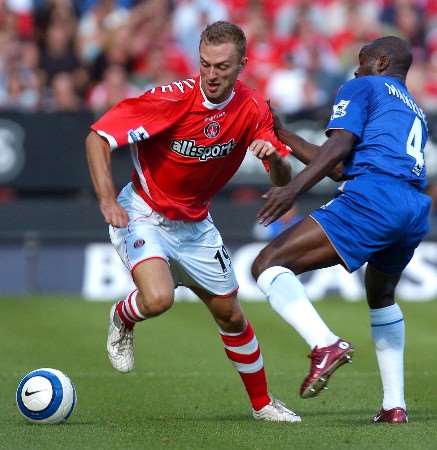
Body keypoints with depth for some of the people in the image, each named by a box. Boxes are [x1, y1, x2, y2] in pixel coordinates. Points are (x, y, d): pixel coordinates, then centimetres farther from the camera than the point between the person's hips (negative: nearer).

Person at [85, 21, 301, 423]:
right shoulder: (173, 98, -25)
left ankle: (262, 403, 29)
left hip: (195, 222, 5)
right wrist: (107, 200, -35)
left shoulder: (252, 109, -10)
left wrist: (273, 156, -30)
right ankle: (122, 319, 7)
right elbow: (98, 137, -24)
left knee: (229, 313, 11)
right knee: (158, 298, -29)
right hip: (143, 214, -5)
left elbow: (283, 179, -6)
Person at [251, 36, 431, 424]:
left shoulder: (363, 88, 14)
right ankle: (395, 405, 25)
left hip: (372, 197, -8)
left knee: (269, 264, -9)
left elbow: (340, 145, -6)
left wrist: (294, 188, -15)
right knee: (381, 296, 34)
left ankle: (326, 346, -32)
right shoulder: (416, 113, 36)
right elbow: (341, 167, 35)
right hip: (416, 212, 8)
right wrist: (282, 135, 40)